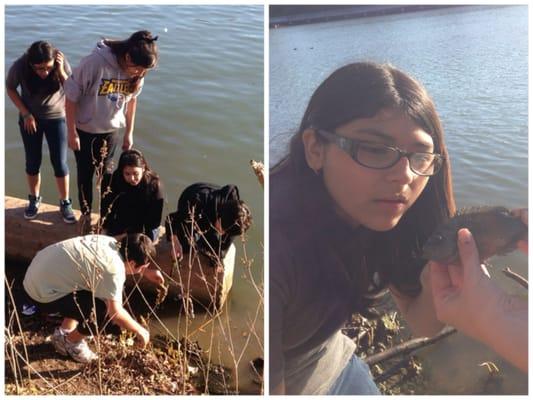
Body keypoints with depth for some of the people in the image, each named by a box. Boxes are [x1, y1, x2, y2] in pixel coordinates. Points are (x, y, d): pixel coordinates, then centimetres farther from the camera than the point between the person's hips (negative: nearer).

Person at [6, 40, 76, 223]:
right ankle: (34, 199, 30)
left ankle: (65, 202, 16)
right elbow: (10, 89, -6)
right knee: (33, 161, 9)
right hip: (30, 118, 1)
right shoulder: (20, 66, -24)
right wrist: (25, 114, -11)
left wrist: (61, 72, -35)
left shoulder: (61, 63, -25)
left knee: (59, 162, 0)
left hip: (56, 118, 0)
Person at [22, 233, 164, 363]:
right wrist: (139, 331, -12)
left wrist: (146, 272, 23)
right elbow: (116, 313, -27)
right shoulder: (114, 270, -24)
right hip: (43, 292, -9)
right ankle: (71, 342, 10)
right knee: (105, 309, -16)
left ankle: (63, 333, 27)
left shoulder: (111, 242, 2)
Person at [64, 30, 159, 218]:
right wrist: (72, 133, -15)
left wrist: (129, 133, 8)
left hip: (111, 130, 3)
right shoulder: (95, 62, -31)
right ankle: (86, 212, 33)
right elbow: (71, 96, -21)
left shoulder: (137, 72, -16)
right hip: (85, 130, -3)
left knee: (106, 173, 15)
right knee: (85, 173, 13)